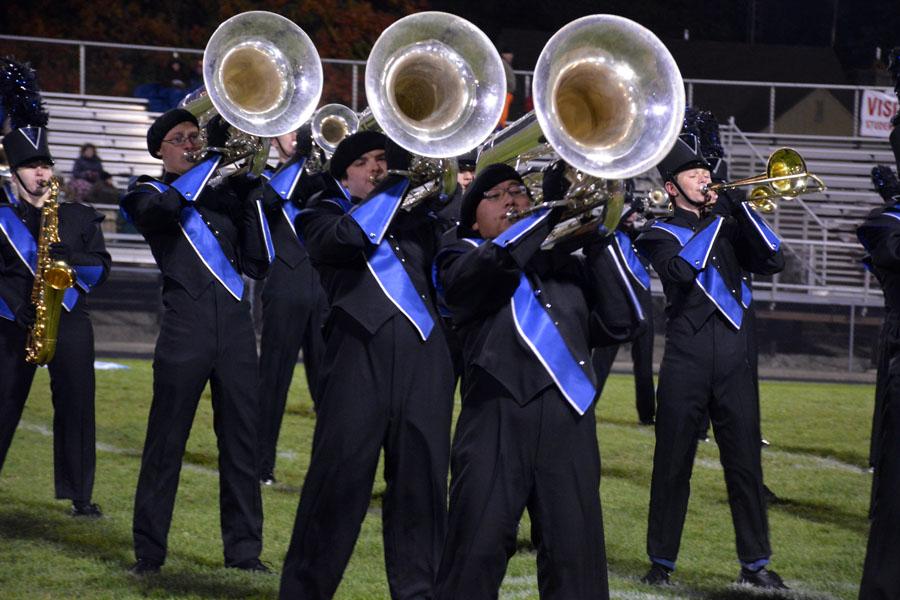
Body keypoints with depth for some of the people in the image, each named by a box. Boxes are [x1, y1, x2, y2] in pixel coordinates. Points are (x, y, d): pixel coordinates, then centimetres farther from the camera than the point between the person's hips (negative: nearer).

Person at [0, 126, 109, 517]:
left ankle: (80, 496, 3)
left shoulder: (79, 218, 15)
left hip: (70, 321, 2)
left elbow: (101, 268, 8)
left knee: (76, 406, -2)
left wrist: (72, 260, -11)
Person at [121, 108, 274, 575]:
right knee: (166, 442, -1)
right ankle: (148, 552, 4)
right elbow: (164, 207, -19)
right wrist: (215, 159, -13)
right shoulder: (148, 194, 7)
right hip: (184, 330, -4)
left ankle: (243, 549, 9)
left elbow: (258, 264, 8)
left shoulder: (222, 194, 16)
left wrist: (247, 195, -1)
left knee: (242, 440, 3)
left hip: (235, 327, 4)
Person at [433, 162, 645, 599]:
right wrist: (553, 207, -7)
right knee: (478, 553, -8)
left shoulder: (566, 264, 25)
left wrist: (596, 243, 5)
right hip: (496, 420, -3)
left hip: (569, 420, 3)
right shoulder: (462, 258, 17)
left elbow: (620, 324, 11)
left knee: (577, 561, -3)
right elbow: (494, 263, -8)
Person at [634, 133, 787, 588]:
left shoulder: (727, 225, 17)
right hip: (686, 362, -3)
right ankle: (661, 561, 9)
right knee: (673, 465, 1)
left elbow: (771, 261, 3)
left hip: (733, 362, 3)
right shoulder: (660, 234, 4)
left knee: (745, 464, 2)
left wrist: (741, 208, -4)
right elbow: (682, 270, -16)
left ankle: (755, 563, 6)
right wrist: (715, 216, -12)